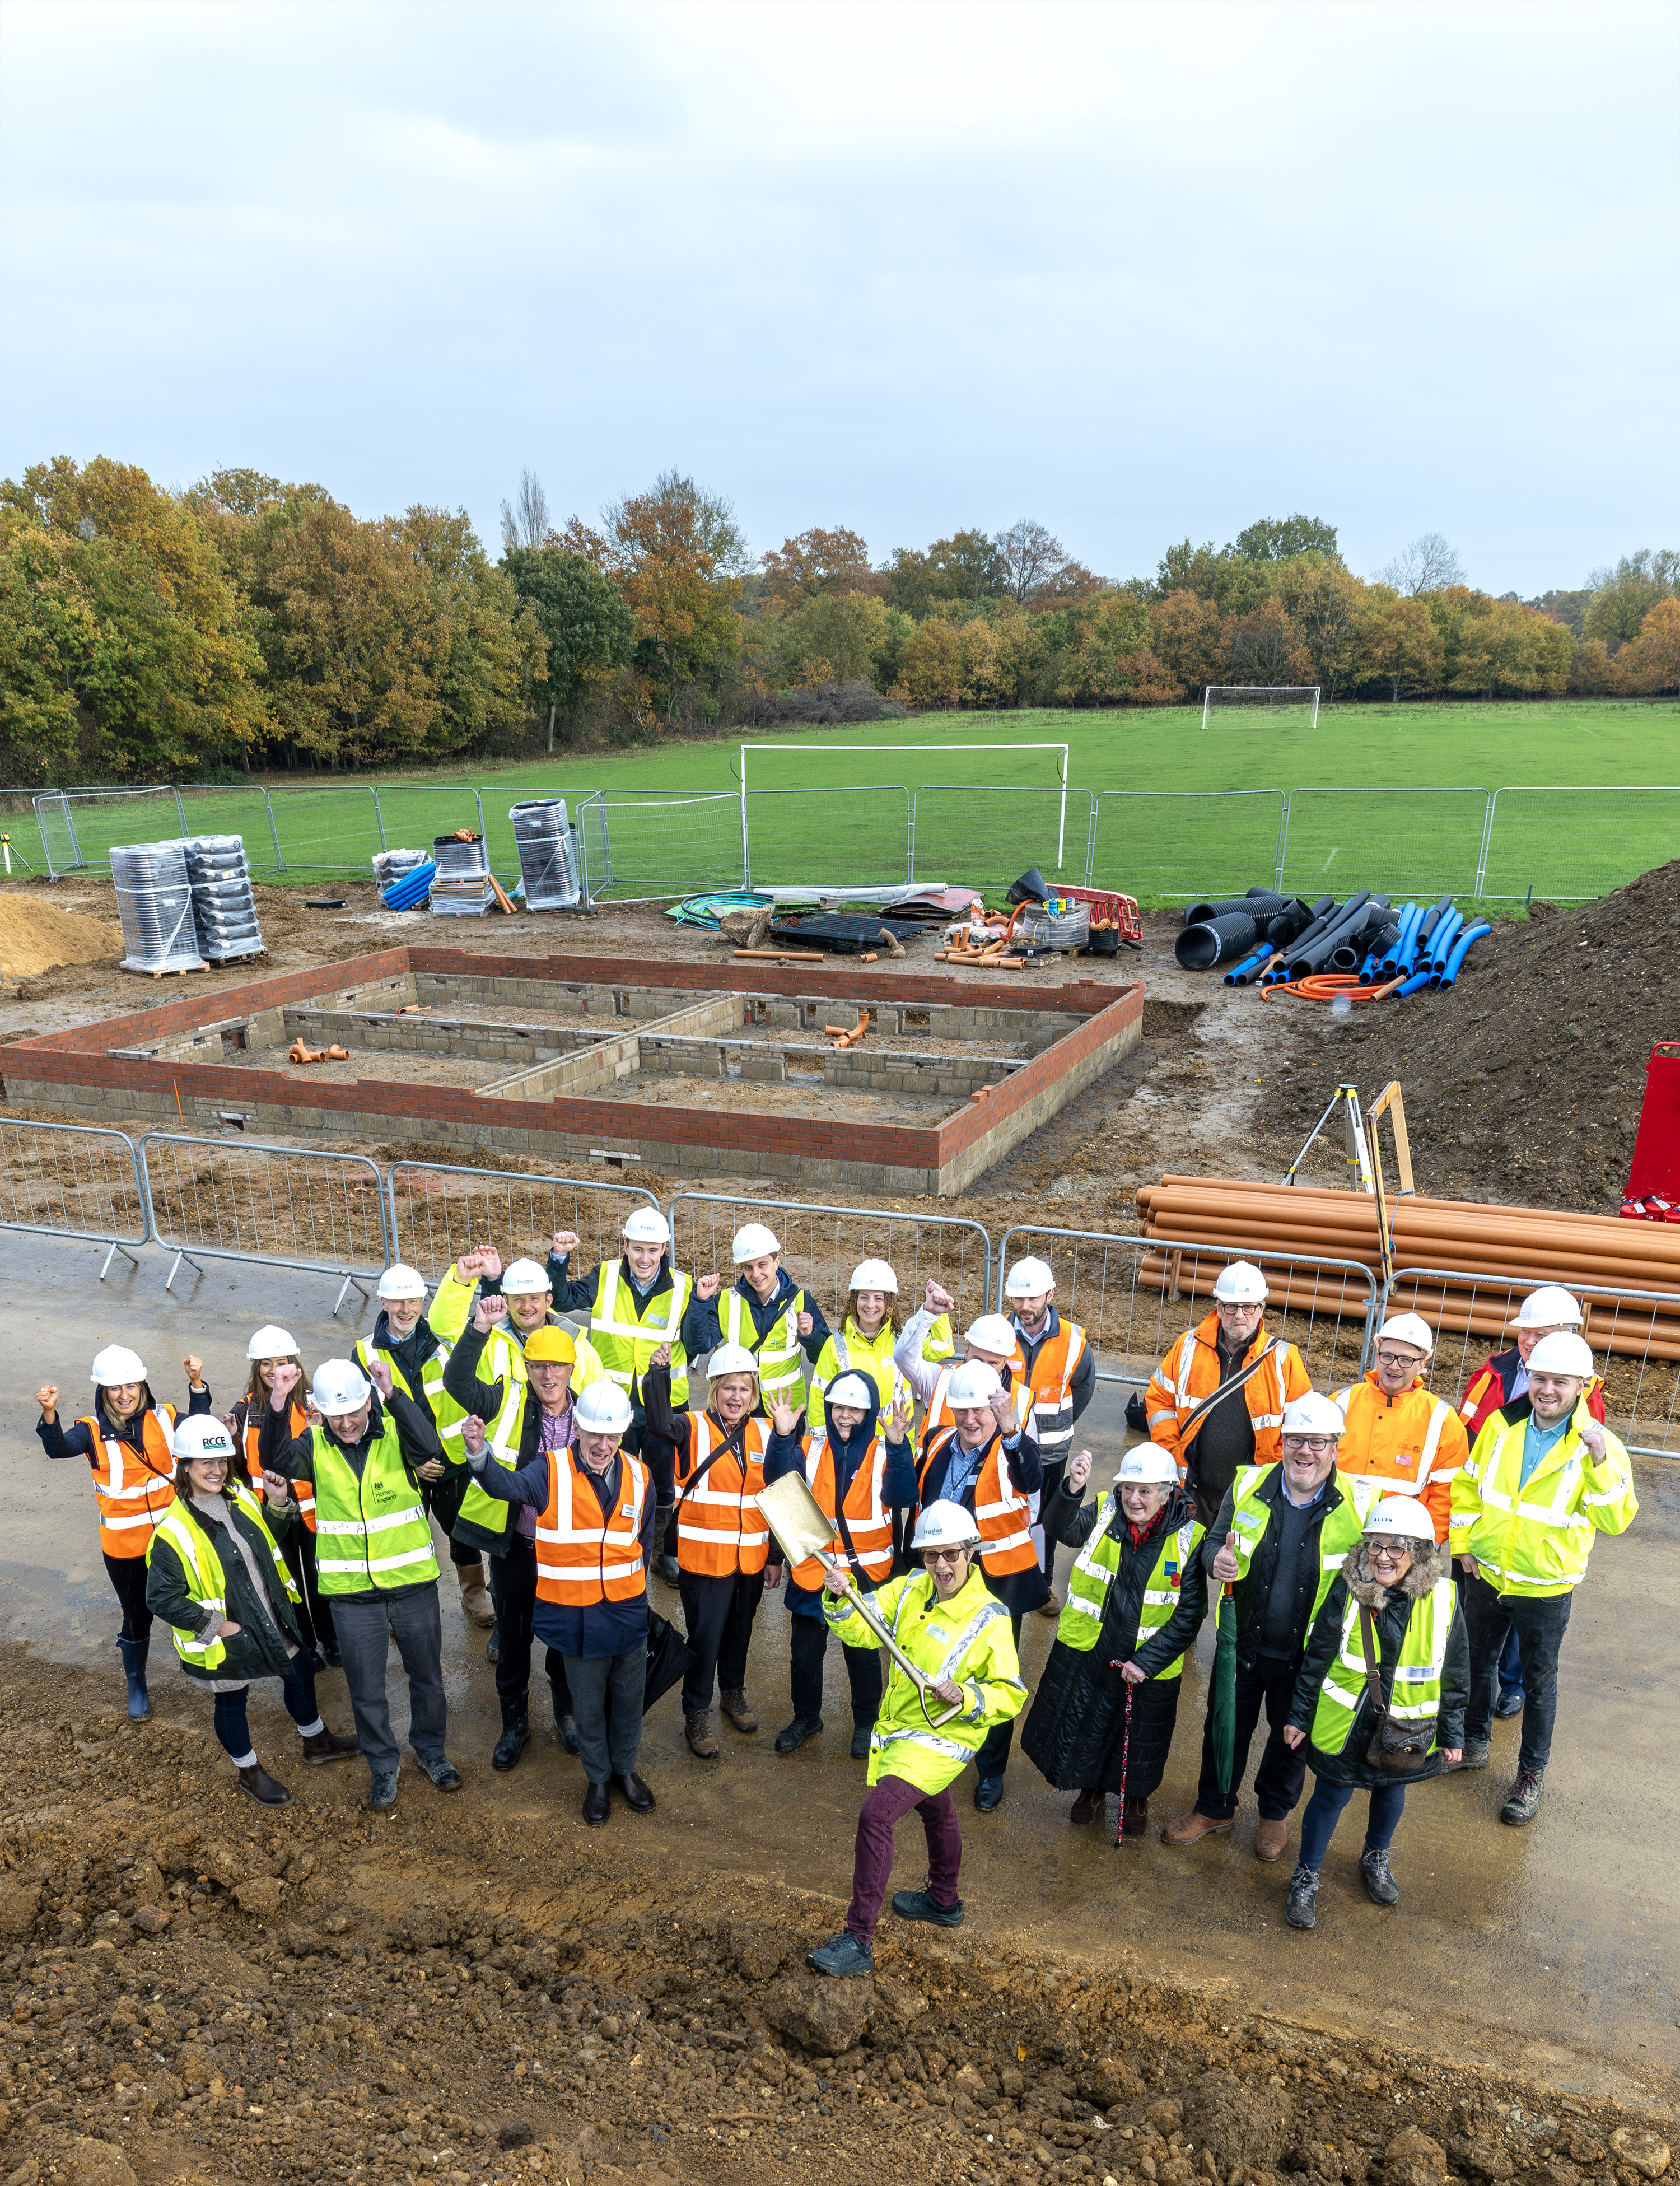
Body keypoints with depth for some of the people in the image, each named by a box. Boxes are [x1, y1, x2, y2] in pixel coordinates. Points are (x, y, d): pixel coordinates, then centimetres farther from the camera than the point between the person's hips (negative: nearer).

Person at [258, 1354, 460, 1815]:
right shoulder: (315, 1445, -6)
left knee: (427, 1675, 17)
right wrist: (277, 1407, -42)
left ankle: (431, 1749, 41)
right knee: (366, 1689, 14)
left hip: (413, 1583, 0)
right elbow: (276, 1460, -26)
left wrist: (394, 1395, -41)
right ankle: (383, 1765, 37)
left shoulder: (396, 1432, -11)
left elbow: (431, 1451, -32)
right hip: (352, 1591, 1)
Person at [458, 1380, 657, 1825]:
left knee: (629, 1698, 17)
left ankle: (625, 1768, 41)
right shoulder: (551, 1471, -12)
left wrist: (640, 1593, 11)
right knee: (588, 1704, 13)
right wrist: (480, 1456, -53)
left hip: (628, 1611, 3)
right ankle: (598, 1779, 35)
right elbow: (508, 1486, -33)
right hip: (576, 1614, -3)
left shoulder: (638, 1476, -1)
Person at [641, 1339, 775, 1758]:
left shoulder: (765, 1433, 3)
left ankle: (734, 1691, 44)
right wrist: (659, 1373, -45)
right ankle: (697, 1714, 20)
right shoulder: (694, 1428, -8)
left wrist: (776, 1558, 8)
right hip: (705, 1556, -4)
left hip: (751, 1558, 4)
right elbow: (661, 1421, -32)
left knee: (741, 1629, 20)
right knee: (705, 1635, 2)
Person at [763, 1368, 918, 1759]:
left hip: (866, 1573, -1)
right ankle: (806, 1718, 35)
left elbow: (903, 1498, -21)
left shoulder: (885, 1452, -5)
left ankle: (866, 1722, 34)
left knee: (863, 1652, 13)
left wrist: (897, 1446, -33)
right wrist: (782, 1438, -30)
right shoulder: (810, 1446, -3)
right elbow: (781, 1485, -17)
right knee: (805, 1651, 13)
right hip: (812, 1569, 1)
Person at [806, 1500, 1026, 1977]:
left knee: (875, 1815, -21)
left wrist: (967, 1698, -31)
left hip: (940, 1737, -7)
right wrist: (841, 1601, -26)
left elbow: (1011, 1695, -16)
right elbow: (863, 1630, -8)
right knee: (936, 1811, 30)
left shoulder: (989, 1619, -22)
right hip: (898, 1726, 7)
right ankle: (943, 1902, 56)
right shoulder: (912, 1588, -8)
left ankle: (858, 1941, -12)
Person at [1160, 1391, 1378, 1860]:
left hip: (1309, 1654, -1)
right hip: (1243, 1642, 1)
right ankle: (1214, 1807, 44)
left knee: (1292, 1736, 21)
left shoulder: (1360, 1502, -15)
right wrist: (1216, 1559, -20)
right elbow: (1215, 1539, 3)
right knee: (1226, 1726, 18)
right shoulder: (1249, 1485, -9)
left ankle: (1275, 1812, 48)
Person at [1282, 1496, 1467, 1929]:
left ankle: (1376, 1859, 51)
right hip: (1344, 1724, -2)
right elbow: (1316, 1658, -7)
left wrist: (1452, 1734, 3)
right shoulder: (1347, 1592, -17)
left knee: (1391, 1791, 24)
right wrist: (1299, 1716, -1)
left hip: (1407, 1729, 2)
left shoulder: (1442, 1600, -15)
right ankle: (1306, 1877, 30)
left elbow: (1456, 1674, -2)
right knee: (1331, 1795, 9)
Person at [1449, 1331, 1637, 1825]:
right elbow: (1466, 1484, 6)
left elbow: (1616, 1520, -24)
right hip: (1486, 1575, 3)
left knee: (1539, 1681, 11)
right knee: (1478, 1661, 20)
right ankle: (1475, 1742, 41)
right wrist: (1463, 1543, 1)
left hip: (1545, 1589, -3)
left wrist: (1600, 1461, -35)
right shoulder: (1502, 1425, -5)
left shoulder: (1600, 1446, -14)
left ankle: (1532, 1774, 28)